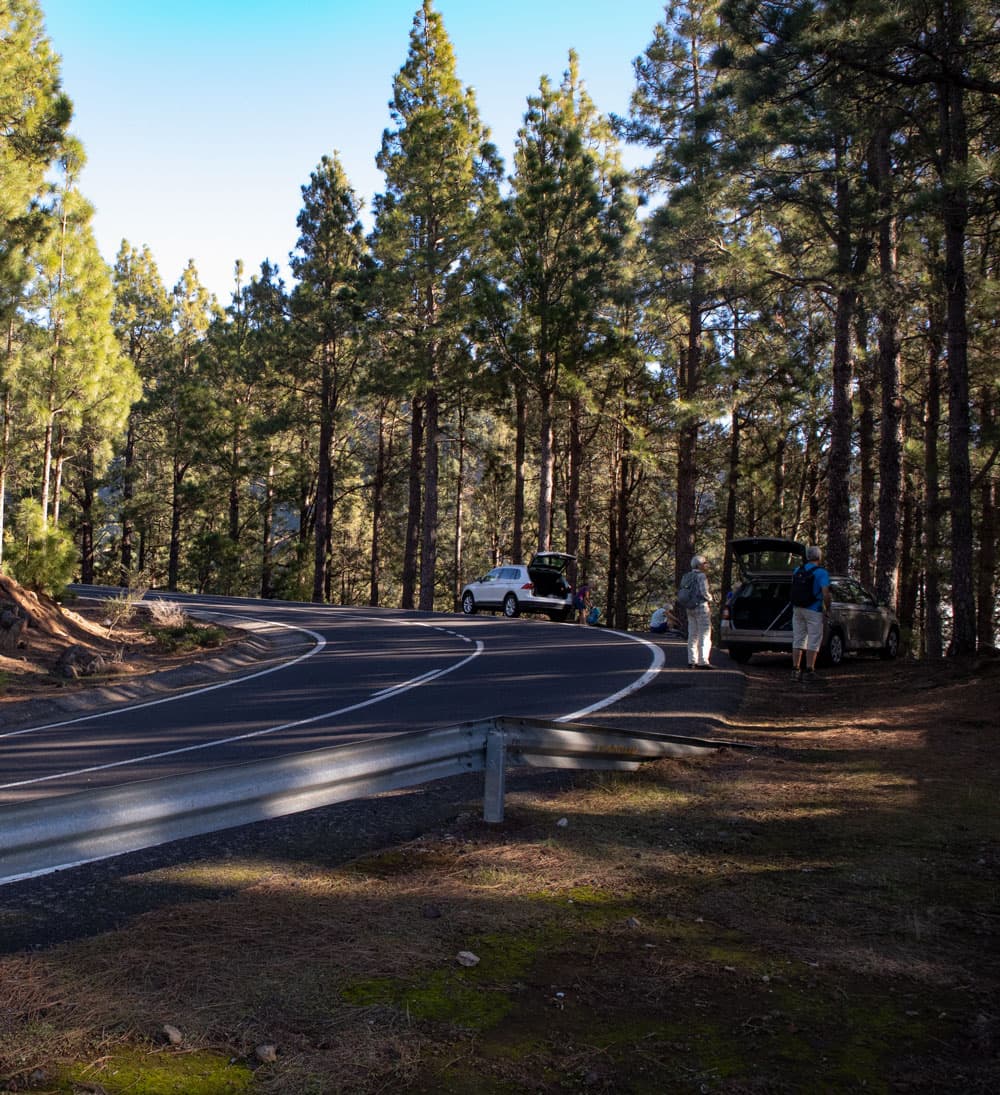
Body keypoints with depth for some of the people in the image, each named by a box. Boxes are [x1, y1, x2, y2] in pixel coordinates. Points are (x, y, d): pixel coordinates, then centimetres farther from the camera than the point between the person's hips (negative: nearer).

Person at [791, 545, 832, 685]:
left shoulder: (798, 570, 7)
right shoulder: (821, 573, -10)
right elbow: (825, 594, -16)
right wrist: (827, 608, -2)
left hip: (797, 609, 6)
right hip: (813, 610, -6)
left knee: (798, 640, 11)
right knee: (813, 642, -1)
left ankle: (796, 670, 12)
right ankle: (808, 672, -5)